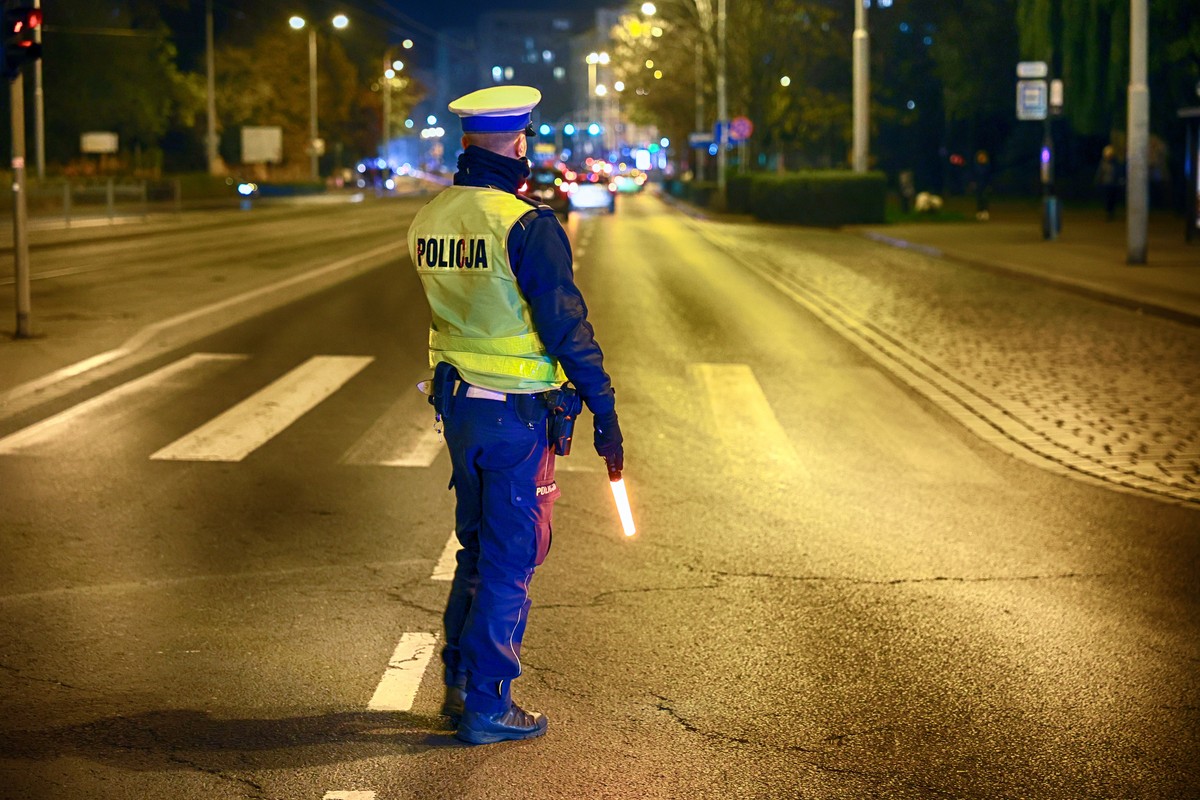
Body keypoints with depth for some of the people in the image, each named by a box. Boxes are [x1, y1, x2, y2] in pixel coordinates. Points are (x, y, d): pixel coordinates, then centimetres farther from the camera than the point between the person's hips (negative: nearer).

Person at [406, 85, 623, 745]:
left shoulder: (427, 220, 4)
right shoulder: (527, 225, -18)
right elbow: (566, 324, -17)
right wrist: (604, 410, -11)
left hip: (457, 405, 7)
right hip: (517, 412, -7)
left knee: (477, 547, 21)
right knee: (510, 560, 3)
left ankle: (459, 685, 27)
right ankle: (487, 708, 10)